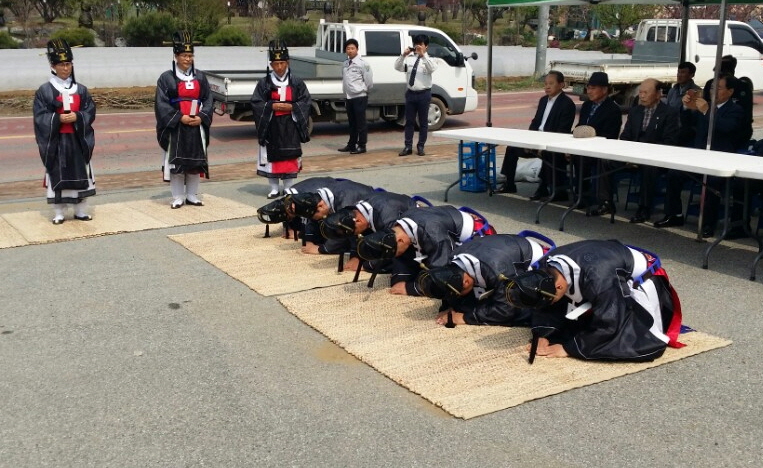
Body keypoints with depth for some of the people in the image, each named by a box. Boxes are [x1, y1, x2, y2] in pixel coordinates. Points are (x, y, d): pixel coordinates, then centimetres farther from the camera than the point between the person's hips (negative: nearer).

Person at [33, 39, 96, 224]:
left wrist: (77, 117, -14)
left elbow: (90, 112, 5)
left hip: (77, 139, 3)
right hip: (56, 140, -3)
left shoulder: (81, 89, 8)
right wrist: (58, 118, -20)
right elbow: (40, 116, -5)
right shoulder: (44, 90, -2)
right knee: (57, 174, 0)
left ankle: (81, 210, 17)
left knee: (80, 173, 7)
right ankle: (59, 213, 9)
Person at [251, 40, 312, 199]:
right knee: (272, 155, 3)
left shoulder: (297, 82, 3)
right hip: (271, 126, 0)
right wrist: (271, 106, -14)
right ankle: (274, 188, 14)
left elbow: (306, 101, 4)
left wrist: (292, 107, -12)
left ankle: (288, 188, 13)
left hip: (291, 126, 0)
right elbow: (256, 103, 0)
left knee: (290, 156, 2)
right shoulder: (264, 83, 2)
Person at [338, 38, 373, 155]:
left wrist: (363, 90, 5)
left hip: (359, 97, -6)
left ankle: (361, 146, 5)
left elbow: (369, 81, -7)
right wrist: (345, 93, 12)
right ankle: (351, 145, 23)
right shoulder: (345, 64, 10)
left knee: (361, 122, -1)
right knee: (352, 122, 15)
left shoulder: (362, 63, -9)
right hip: (348, 97, 6)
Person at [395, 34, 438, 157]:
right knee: (409, 121, 6)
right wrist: (403, 55, -16)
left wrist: (423, 55, -28)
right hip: (411, 93, 3)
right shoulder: (409, 58, 6)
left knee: (423, 121, 5)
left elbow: (432, 68, -21)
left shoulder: (429, 59, -1)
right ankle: (408, 147, 11)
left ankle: (420, 147, 13)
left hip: (424, 94, -3)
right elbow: (397, 67, -4)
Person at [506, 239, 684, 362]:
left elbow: (606, 324, -33)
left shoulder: (597, 277, -43)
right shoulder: (546, 268, -22)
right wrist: (542, 335, -21)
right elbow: (547, 306, -6)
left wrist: (569, 348, -29)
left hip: (639, 277, -7)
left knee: (647, 343, -20)